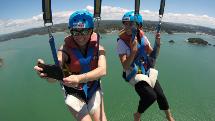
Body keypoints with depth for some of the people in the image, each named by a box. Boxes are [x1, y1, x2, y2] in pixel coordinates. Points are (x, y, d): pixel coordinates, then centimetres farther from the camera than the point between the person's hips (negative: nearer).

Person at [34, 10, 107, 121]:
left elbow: (102, 70, -33)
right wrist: (46, 73, -53)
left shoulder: (97, 47, -15)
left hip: (93, 89, 2)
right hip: (73, 93, -1)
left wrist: (79, 78, -49)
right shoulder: (66, 49, -20)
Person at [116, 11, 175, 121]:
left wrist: (158, 45, -12)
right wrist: (133, 51, -35)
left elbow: (152, 56, 5)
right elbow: (125, 67, -22)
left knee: (160, 95, 9)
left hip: (148, 71, 5)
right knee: (151, 96, -20)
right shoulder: (121, 42, -17)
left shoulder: (142, 37, -3)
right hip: (134, 75, -5)